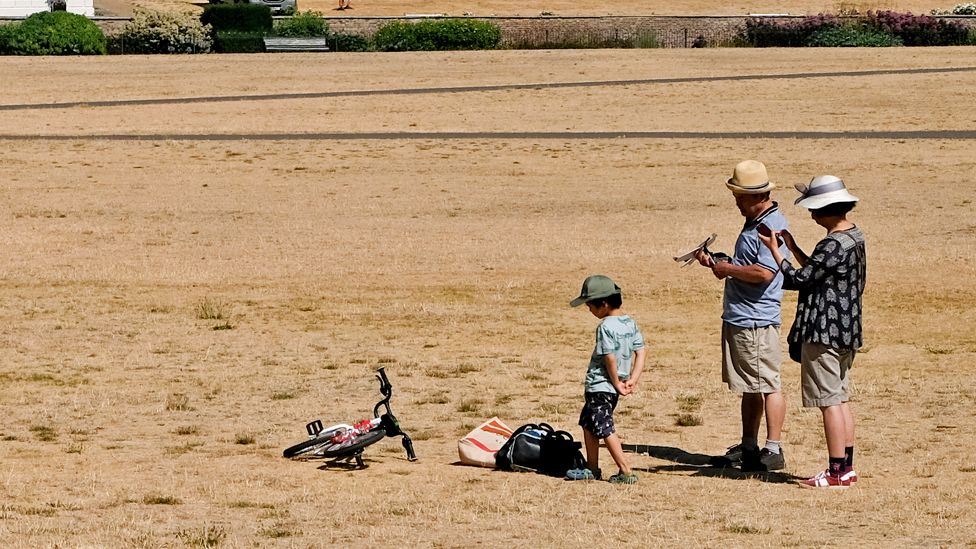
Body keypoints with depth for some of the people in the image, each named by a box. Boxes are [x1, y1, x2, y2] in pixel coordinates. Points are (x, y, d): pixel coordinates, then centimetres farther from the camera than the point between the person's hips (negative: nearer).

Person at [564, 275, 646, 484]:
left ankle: (626, 472, -8)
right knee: (588, 423, 22)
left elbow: (610, 359, -21)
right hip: (611, 388, 10)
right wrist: (632, 379, 2)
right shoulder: (630, 323, 6)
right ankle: (592, 468, 29)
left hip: (599, 386, -10)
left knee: (605, 429, -5)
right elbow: (640, 353, 5)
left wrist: (616, 382, -9)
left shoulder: (606, 327, -19)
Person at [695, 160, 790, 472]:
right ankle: (748, 447, 22)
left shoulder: (773, 226, -16)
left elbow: (764, 272, -27)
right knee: (749, 388, 15)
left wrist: (728, 269, -14)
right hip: (738, 318, 11)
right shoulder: (753, 223, 17)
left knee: (766, 385, -7)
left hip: (756, 320, -11)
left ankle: (774, 450, -5)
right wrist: (715, 263, 11)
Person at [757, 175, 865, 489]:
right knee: (841, 398, 15)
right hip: (846, 331, 10)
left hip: (824, 333, -10)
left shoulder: (833, 245, -21)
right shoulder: (855, 236, 10)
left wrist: (774, 251, -7)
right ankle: (847, 467, 19)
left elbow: (797, 280, -17)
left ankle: (837, 472, -3)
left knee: (829, 401, -5)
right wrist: (793, 249, 17)